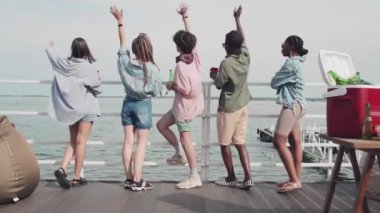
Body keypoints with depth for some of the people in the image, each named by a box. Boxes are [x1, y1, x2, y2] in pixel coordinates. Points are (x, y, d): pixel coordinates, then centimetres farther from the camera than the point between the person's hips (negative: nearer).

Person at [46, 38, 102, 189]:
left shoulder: (65, 64, 2)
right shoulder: (90, 66, -14)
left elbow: (53, 57, 21)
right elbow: (97, 88, -11)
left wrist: (50, 48, 42)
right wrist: (98, 77, 8)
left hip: (70, 108, 5)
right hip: (86, 108, -5)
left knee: (73, 141, 15)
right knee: (81, 142, -2)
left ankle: (62, 169, -3)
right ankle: (77, 177, 1)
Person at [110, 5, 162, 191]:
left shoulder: (125, 61, -4)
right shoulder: (151, 68, -14)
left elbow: (122, 43, 12)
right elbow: (156, 92, -8)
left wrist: (120, 21, 20)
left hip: (128, 103, 5)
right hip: (143, 105, -4)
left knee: (128, 141, 8)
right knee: (141, 143, 1)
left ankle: (129, 179, 14)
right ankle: (137, 181, 0)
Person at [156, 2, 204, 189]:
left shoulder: (180, 66, -25)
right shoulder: (195, 56, -3)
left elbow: (186, 91, -26)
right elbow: (190, 35, 10)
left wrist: (172, 86, -9)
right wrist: (185, 16, 11)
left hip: (185, 107, -9)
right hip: (192, 104, 9)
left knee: (185, 140, 1)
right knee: (161, 125, 19)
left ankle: (194, 177, 8)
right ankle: (178, 154, 26)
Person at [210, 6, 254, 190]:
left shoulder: (226, 63, -19)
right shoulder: (246, 57, -1)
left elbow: (219, 85, -9)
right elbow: (242, 39, 16)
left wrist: (213, 76, 12)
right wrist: (237, 19, 24)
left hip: (228, 109, -6)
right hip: (242, 107, 6)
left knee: (225, 145, 9)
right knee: (240, 144, 9)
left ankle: (231, 177, 17)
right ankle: (248, 177, -1)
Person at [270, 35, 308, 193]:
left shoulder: (291, 64, -17)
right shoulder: (297, 62, 14)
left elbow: (274, 82, -10)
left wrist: (279, 82, 8)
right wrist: (282, 84, 1)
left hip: (291, 105, -10)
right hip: (296, 105, 10)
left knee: (279, 142, -9)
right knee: (295, 142, 10)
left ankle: (294, 180, -7)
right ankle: (296, 179, 15)